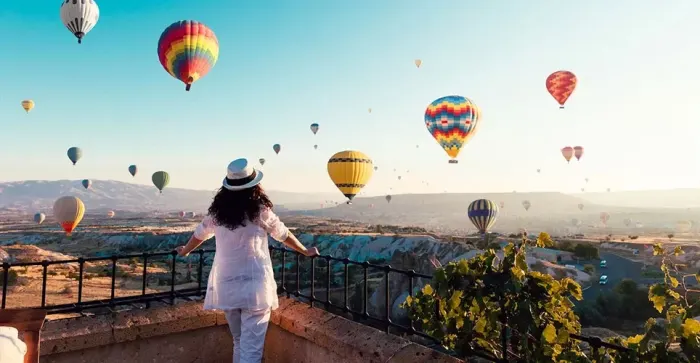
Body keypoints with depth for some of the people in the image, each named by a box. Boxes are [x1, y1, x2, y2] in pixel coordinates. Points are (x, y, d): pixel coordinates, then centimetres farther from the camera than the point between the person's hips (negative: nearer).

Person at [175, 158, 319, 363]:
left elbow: (199, 234, 20)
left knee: (239, 342, 22)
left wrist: (184, 251, 41)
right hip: (254, 286, -5)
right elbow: (284, 236, 6)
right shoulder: (260, 211, -7)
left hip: (226, 287, 5)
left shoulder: (217, 212, 3)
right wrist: (305, 251, 23)